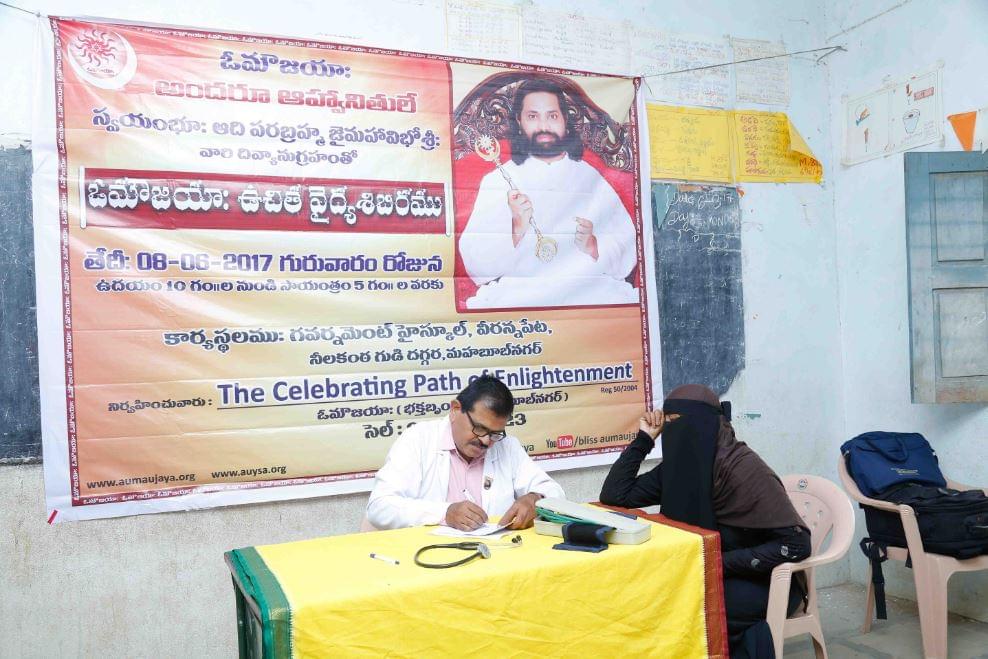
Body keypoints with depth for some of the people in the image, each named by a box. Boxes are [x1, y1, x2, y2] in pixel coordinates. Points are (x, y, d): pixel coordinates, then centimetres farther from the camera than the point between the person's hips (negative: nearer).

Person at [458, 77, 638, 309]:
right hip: (516, 294, -2)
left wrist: (593, 246, -10)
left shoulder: (591, 178, 18)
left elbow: (627, 252, 10)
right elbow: (476, 265, 2)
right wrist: (516, 229, -13)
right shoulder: (497, 181, 12)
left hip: (589, 291, 3)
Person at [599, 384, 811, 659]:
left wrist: (719, 564, -27)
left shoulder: (744, 469, -23)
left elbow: (797, 543, -23)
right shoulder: (678, 466, -3)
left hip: (770, 583, -6)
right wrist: (644, 438, -9)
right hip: (712, 578, 6)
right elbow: (613, 495, -5)